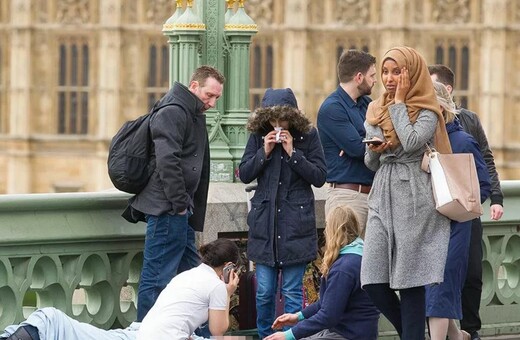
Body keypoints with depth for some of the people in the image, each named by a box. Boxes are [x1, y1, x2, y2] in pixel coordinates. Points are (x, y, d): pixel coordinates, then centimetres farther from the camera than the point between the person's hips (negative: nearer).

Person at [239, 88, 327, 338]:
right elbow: (244, 174, 4)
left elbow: (319, 177, -5)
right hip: (264, 221, 2)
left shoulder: (308, 136, -1)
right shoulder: (258, 136, 4)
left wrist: (292, 152, -13)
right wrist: (264, 152, -10)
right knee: (264, 291, 4)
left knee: (292, 292, -2)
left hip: (296, 223, -2)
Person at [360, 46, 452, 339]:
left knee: (409, 281, -5)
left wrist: (399, 103, -9)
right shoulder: (376, 111, 15)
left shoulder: (427, 111, -3)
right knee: (373, 281, -3)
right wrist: (375, 151, -3)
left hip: (414, 199, -6)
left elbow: (412, 142, -21)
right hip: (383, 196, 6)